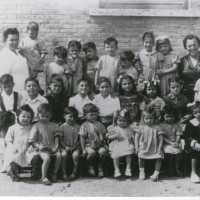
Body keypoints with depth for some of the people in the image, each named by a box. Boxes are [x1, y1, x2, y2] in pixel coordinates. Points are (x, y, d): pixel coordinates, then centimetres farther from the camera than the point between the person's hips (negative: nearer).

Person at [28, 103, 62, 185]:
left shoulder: (53, 125, 15)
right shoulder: (36, 126, 3)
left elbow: (56, 137, 11)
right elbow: (32, 140, 0)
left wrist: (56, 146, -5)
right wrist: (39, 146, -16)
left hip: (52, 147, 4)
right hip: (42, 148, -4)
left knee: (59, 155, -23)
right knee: (47, 158, -30)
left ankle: (54, 174, -7)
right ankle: (44, 177, -17)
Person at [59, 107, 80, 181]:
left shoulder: (77, 127, 6)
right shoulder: (62, 127, 4)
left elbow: (80, 139, 4)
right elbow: (60, 139, 2)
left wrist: (74, 147, -9)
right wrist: (65, 147, -12)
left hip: (75, 147, 0)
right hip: (65, 147, 0)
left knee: (75, 155, -28)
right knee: (64, 154, -29)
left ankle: (74, 172, -10)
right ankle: (63, 173, -17)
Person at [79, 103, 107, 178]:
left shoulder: (99, 124, 11)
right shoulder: (84, 126, -1)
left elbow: (103, 135, 17)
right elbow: (82, 139, -3)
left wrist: (104, 144, 4)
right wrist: (83, 149, -8)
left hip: (99, 145, 3)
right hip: (89, 145, -3)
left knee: (103, 151, -28)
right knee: (91, 152, -34)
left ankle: (100, 167, -3)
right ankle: (90, 166, -1)